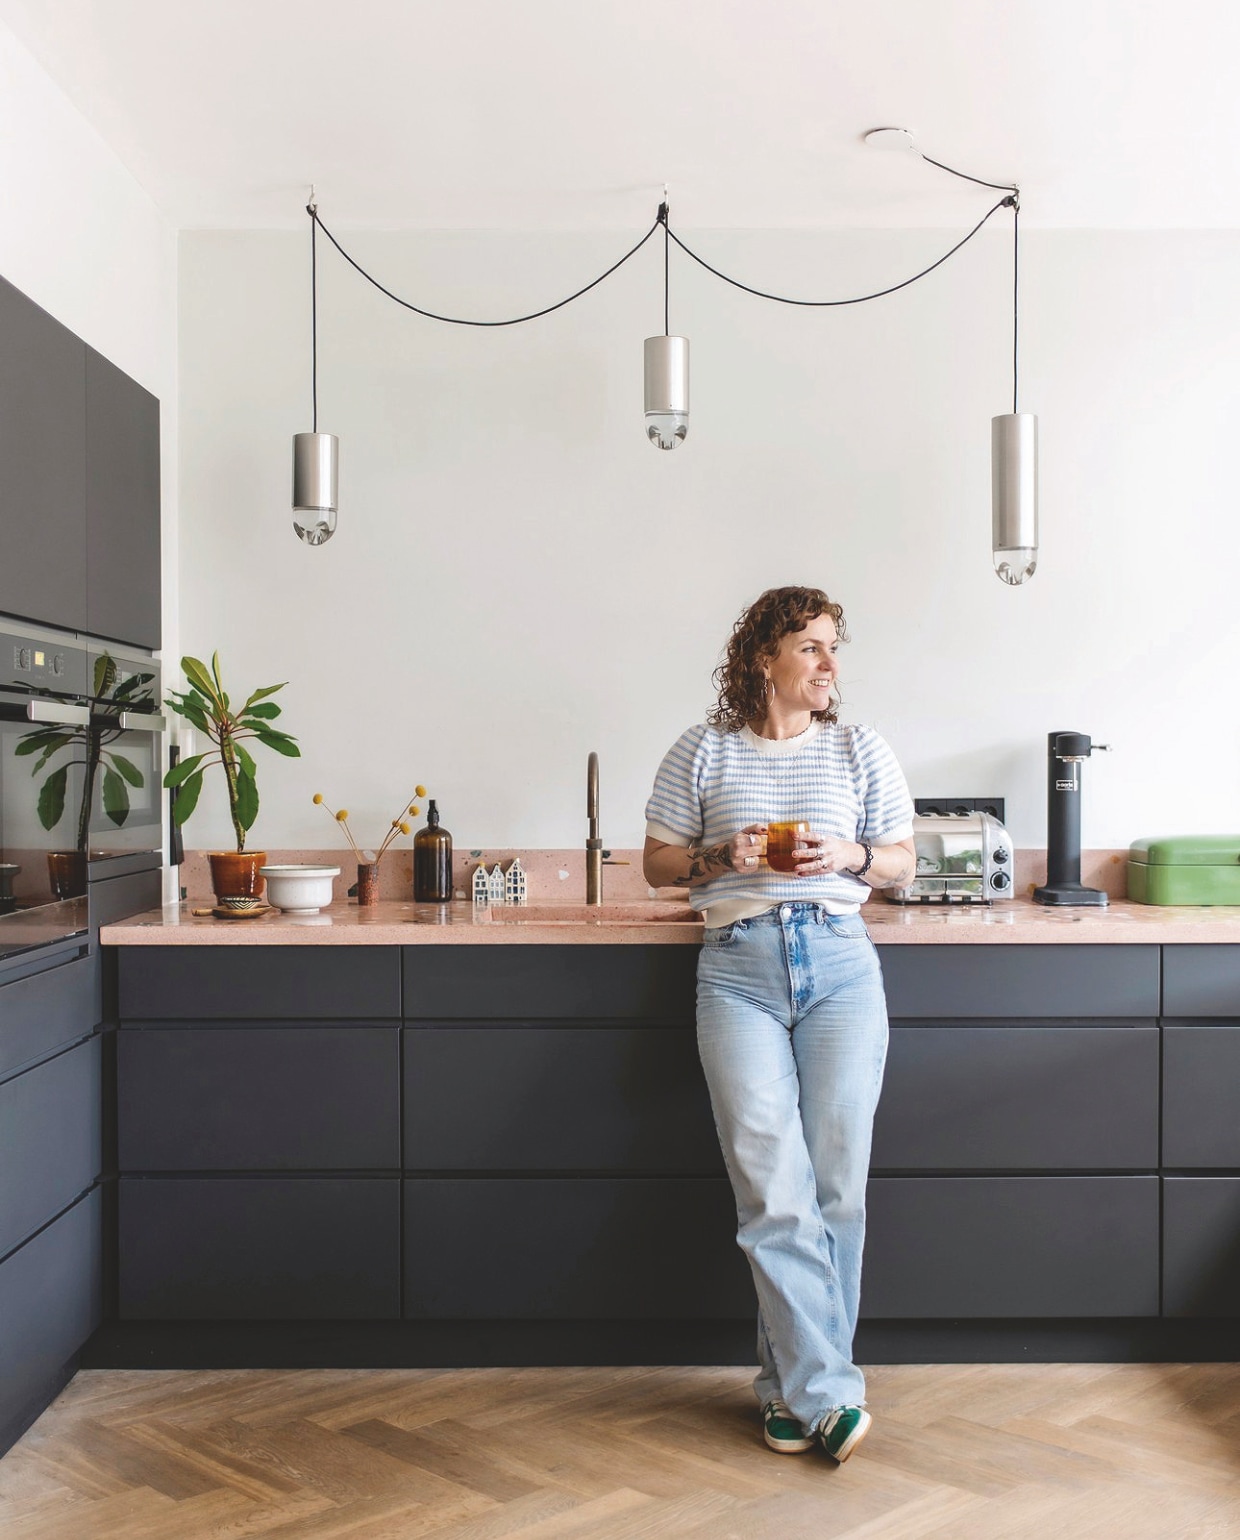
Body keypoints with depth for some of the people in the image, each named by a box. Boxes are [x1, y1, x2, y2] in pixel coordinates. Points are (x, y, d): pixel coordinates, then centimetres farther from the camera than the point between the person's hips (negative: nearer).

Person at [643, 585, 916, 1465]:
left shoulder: (862, 752, 11)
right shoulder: (704, 753, 6)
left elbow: (903, 866, 15)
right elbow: (658, 863, 11)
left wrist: (850, 855, -6)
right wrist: (721, 857, -8)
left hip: (841, 968, 2)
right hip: (739, 970, -1)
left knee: (836, 1187, -1)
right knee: (774, 1190, -8)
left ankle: (793, 1385, 14)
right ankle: (827, 1394, 0)